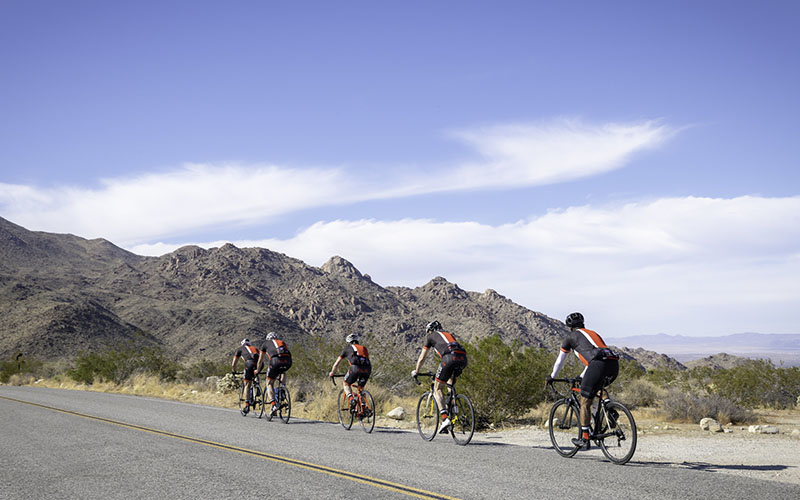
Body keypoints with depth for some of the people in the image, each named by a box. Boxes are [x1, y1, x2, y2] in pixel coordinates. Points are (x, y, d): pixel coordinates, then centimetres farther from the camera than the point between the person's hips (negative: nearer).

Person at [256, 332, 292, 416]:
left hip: (276, 360, -3)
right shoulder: (282, 342, 37)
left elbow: (260, 360, 37)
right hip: (288, 361, 3)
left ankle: (273, 405, -6)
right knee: (282, 372, 39)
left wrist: (258, 370, 54)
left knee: (270, 384, 12)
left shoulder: (265, 343, 30)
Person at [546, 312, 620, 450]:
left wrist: (552, 376, 44)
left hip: (599, 365, -6)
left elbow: (560, 359, 30)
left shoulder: (571, 336, 20)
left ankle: (584, 439, 8)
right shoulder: (593, 334, 37)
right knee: (600, 386, 36)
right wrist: (581, 377, 59)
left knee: (585, 402, 6)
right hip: (614, 365, 6)